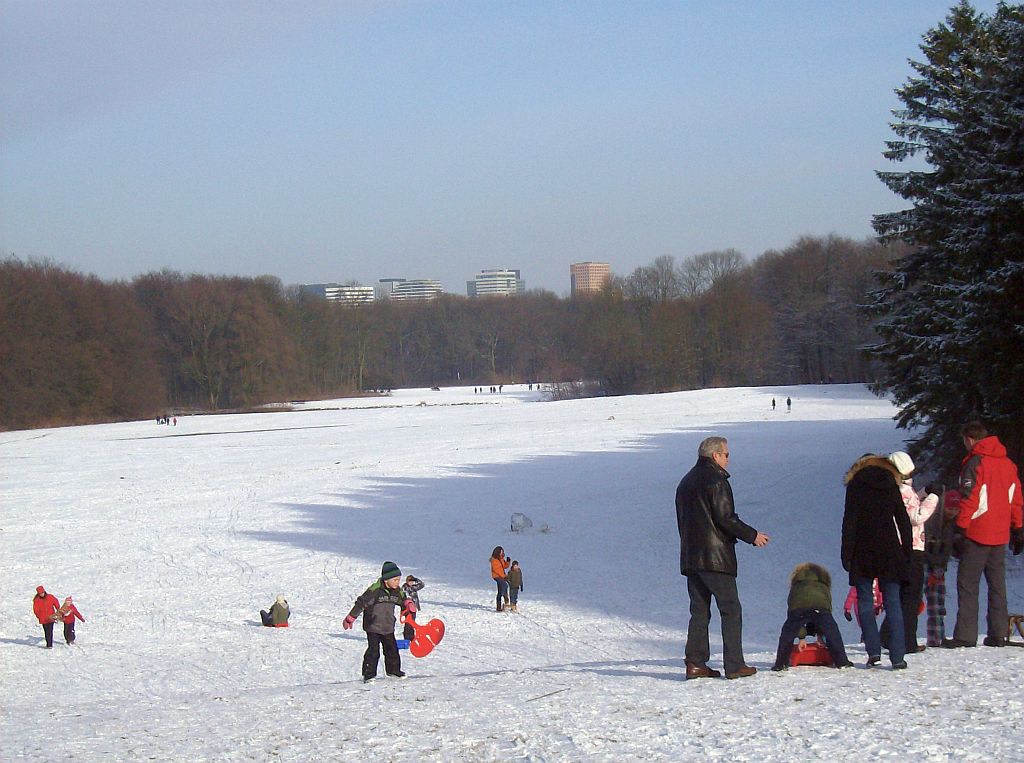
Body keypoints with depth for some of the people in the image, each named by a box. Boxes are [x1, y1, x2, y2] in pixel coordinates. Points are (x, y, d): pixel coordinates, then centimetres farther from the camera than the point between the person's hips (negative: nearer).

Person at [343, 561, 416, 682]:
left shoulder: (397, 592, -1)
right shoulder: (375, 590, -22)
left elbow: (403, 600, 17)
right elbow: (361, 603, -18)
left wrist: (409, 604, -10)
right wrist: (350, 619, -15)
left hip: (388, 627, 6)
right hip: (373, 626, -6)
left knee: (392, 648, 13)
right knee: (373, 650, -11)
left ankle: (393, 670, 31)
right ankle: (368, 674, -4)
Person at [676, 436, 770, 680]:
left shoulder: (686, 482, 17)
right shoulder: (716, 480, -10)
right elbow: (726, 519, -15)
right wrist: (752, 536, -5)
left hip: (690, 558, 8)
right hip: (715, 557, -8)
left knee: (699, 611, 10)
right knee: (731, 609, -3)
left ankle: (695, 664, 4)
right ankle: (734, 665, -6)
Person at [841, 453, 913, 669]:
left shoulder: (856, 484, 1)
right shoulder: (891, 484, 9)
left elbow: (849, 521, -6)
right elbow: (904, 521, 7)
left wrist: (846, 554, -4)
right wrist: (907, 552, 11)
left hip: (863, 553, -2)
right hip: (890, 552, 2)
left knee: (865, 602, 6)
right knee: (892, 603, 2)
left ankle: (873, 651, -4)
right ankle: (897, 657, -4)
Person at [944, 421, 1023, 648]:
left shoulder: (974, 463, -9)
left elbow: (969, 499, -15)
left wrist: (960, 528, -14)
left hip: (977, 535, -7)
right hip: (1000, 535, 7)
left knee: (967, 584, -4)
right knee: (997, 583, 12)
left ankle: (965, 635, -9)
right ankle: (998, 634, 10)